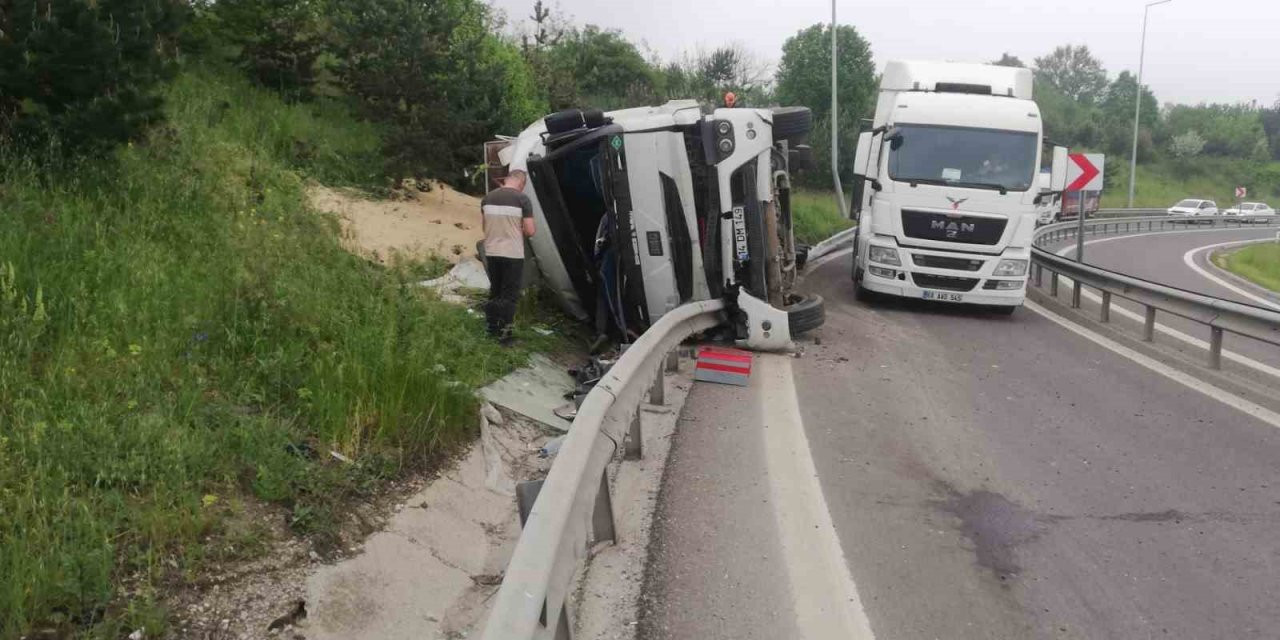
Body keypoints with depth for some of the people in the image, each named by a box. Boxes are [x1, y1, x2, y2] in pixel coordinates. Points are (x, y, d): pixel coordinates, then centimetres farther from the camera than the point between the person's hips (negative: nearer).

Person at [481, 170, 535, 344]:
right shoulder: (522, 199, -11)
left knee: (495, 291, 18)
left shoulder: (487, 198, 5)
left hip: (491, 253, 5)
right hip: (513, 254, -5)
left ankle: (492, 329, 25)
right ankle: (504, 334, 4)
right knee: (510, 294, 3)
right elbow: (530, 231, -12)